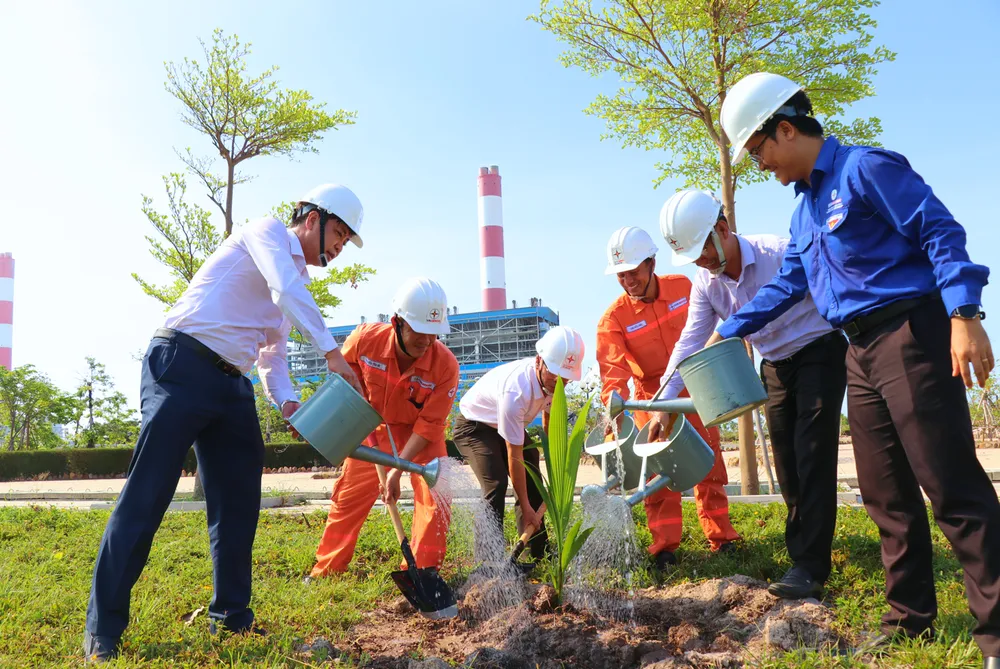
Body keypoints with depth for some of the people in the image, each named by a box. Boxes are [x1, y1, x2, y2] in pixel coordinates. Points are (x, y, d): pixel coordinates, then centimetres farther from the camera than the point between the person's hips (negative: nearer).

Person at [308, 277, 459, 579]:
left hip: (421, 435, -1)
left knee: (434, 500, -12)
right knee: (348, 496, 8)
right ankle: (327, 569, 26)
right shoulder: (365, 338, -27)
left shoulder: (445, 364, -32)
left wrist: (398, 469, -30)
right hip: (374, 428, 2)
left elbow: (428, 425, -26)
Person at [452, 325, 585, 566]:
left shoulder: (552, 379, -18)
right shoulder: (517, 390, -40)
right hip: (473, 428, -8)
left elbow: (549, 425, 2)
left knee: (533, 481, 7)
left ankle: (539, 550, 19)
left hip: (506, 424, 8)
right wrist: (525, 507, -26)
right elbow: (514, 455, -32)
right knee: (496, 483, -26)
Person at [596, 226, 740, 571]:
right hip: (652, 397, -2)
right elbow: (613, 369, -26)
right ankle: (664, 547, 6)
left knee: (709, 464, 8)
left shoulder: (683, 286, -9)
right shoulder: (614, 318, -18)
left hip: (693, 390, 2)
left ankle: (721, 538, 20)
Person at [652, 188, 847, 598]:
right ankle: (803, 557, 18)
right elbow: (690, 342, -7)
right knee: (787, 464, 7)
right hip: (774, 368, 6)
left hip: (819, 353, -6)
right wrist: (665, 402, -15)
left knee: (813, 458, -13)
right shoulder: (706, 283, -6)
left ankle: (810, 567, -12)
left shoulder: (782, 253, -24)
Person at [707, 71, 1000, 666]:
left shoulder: (865, 168, -7)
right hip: (862, 353, 9)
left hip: (911, 335, -9)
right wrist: (728, 333, 26)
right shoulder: (806, 208, 19)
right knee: (887, 495, 11)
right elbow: (788, 284, 27)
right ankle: (911, 617, 22)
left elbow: (940, 233, -14)